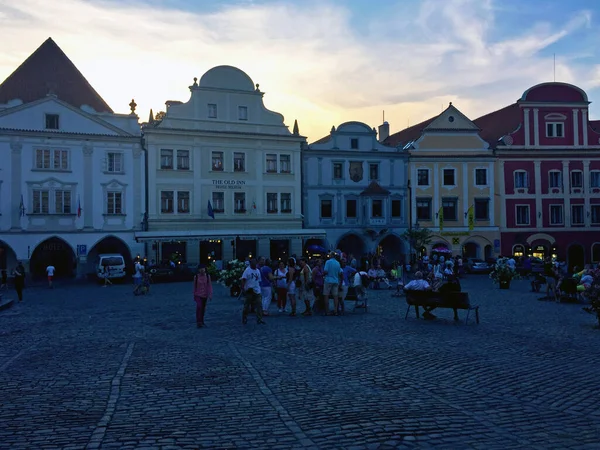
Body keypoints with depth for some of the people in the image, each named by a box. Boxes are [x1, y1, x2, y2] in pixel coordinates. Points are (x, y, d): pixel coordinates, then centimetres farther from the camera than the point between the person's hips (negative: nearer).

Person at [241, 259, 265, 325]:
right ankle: (244, 319, 17)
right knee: (247, 305, 4)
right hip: (249, 291, -5)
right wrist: (243, 288, -19)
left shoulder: (258, 271, 14)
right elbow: (243, 280, -12)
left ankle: (259, 319, 0)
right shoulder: (247, 270, -5)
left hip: (257, 291, 5)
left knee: (259, 305, -2)